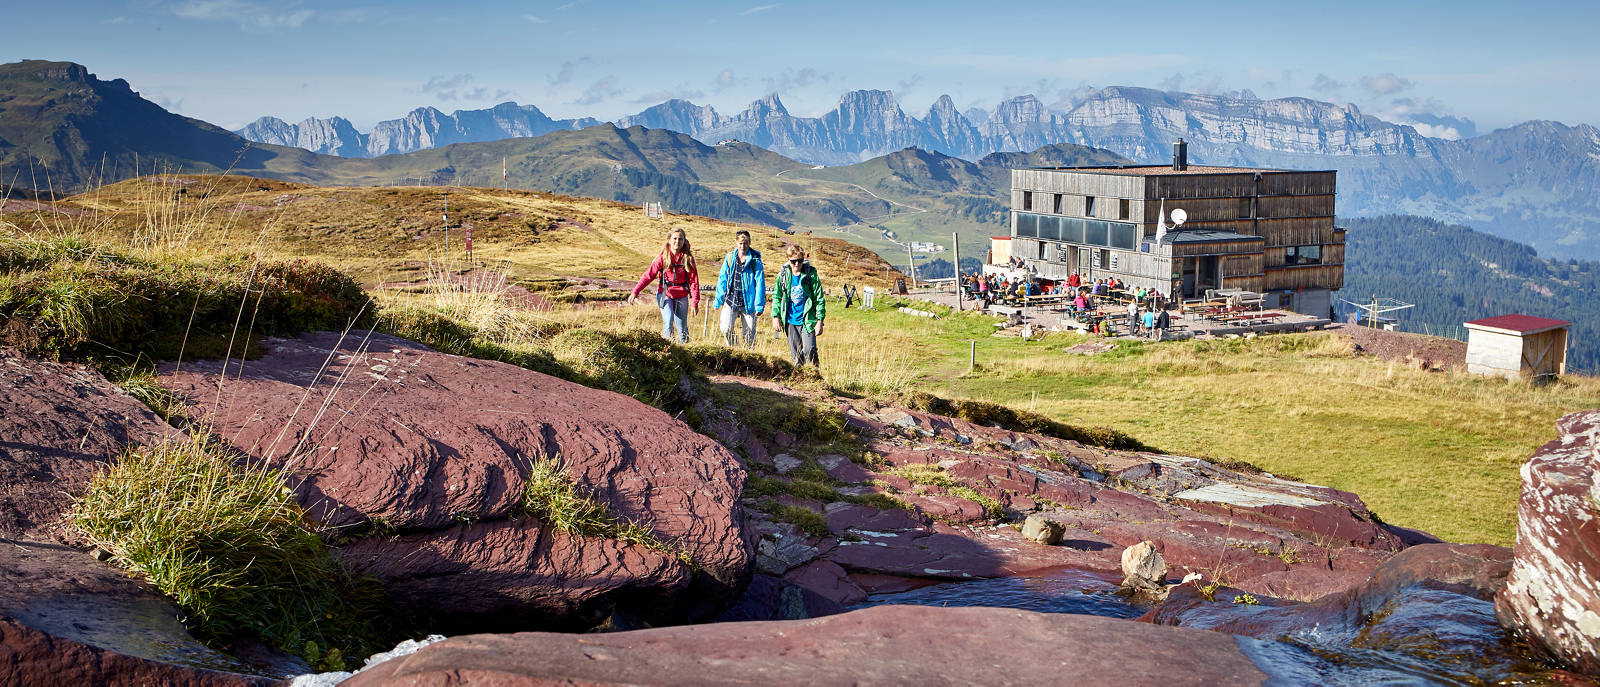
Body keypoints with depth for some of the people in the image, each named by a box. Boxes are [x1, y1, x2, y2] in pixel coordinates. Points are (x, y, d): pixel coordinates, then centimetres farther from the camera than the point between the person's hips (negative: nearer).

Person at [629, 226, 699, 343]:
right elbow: (649, 275, -5)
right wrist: (635, 292, -13)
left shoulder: (688, 258, -5)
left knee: (682, 327, 6)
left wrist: (695, 302, -9)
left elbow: (694, 280, -4)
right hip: (665, 295, -1)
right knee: (668, 322, -19)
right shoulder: (663, 257, -6)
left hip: (682, 297, 1)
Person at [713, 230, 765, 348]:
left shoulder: (755, 260, -3)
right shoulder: (729, 257, 5)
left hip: (748, 303, -2)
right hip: (731, 300, 2)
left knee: (749, 334, 3)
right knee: (726, 329, -14)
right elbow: (722, 279, 12)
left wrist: (759, 305, -8)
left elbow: (760, 283, -4)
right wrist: (718, 300, 9)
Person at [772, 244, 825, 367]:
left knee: (809, 350, -13)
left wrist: (820, 320, -8)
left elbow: (819, 299, -4)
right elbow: (776, 297, 12)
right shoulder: (783, 275, 2)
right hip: (790, 321, 3)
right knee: (796, 353, 8)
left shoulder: (811, 275, -7)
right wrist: (776, 316, 5)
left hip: (807, 320, -3)